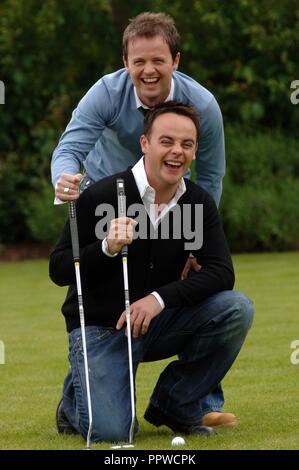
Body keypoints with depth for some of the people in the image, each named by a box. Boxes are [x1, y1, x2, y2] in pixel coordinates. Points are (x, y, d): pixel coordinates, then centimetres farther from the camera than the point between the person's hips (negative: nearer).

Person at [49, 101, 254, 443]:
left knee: (237, 309, -20)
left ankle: (174, 403, -1)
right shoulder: (100, 197, -17)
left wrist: (160, 298, -26)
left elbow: (221, 273, -11)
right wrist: (107, 248, -33)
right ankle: (77, 397, 14)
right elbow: (58, 270, -14)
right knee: (111, 432, -25)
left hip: (157, 323, 5)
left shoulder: (199, 203, -3)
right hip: (99, 327, -4)